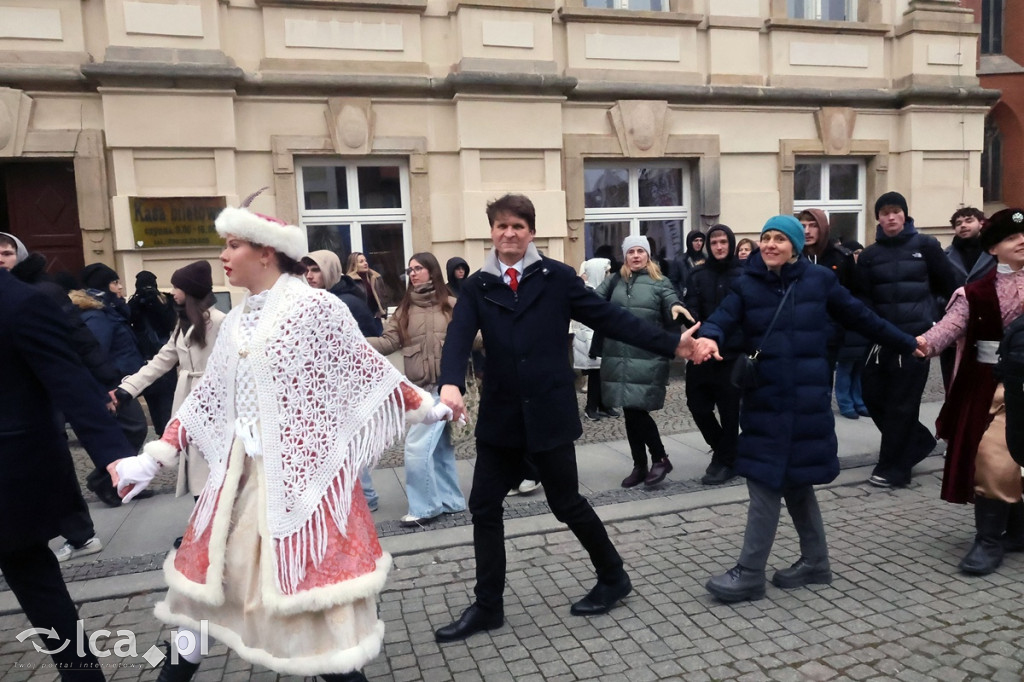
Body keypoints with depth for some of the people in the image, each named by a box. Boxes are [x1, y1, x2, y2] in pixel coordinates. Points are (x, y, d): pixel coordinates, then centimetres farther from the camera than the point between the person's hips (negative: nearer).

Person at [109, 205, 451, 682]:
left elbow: (368, 368, -5)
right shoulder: (236, 321, 8)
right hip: (242, 466, 7)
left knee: (310, 565, 2)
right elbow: (209, 395, 12)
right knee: (210, 558, 15)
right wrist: (154, 457, 11)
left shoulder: (315, 307, -11)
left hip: (301, 464, -6)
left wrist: (423, 406, -1)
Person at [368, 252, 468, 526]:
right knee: (439, 446, 15)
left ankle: (424, 507, 7)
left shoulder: (451, 305, -3)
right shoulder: (404, 309, 9)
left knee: (417, 446, -8)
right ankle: (450, 501, 28)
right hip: (419, 388, 5)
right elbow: (388, 342, -3)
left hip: (443, 385, -5)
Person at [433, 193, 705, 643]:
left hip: (549, 411, -3)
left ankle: (613, 577, 32)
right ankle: (487, 607, 22)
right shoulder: (477, 286, 4)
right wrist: (451, 383, -30)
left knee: (566, 503, 7)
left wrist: (670, 344, -5)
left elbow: (609, 318, -2)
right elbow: (459, 338, -10)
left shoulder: (556, 277, -2)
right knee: (484, 506, 6)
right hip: (499, 414, 4)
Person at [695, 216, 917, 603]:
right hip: (764, 398, 3)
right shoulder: (747, 285, 2)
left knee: (767, 482, -4)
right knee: (793, 481, 14)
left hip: (806, 398, -3)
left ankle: (750, 573, 6)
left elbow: (859, 317, 10)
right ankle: (815, 562, 31)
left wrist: (907, 343, 17)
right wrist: (709, 337, -36)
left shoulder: (818, 281, 0)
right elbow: (723, 318, -13)